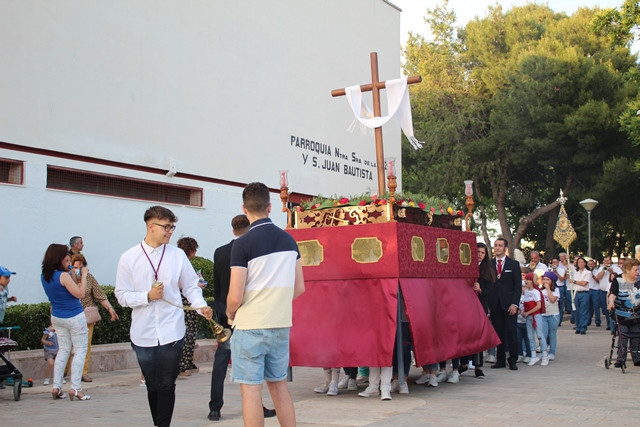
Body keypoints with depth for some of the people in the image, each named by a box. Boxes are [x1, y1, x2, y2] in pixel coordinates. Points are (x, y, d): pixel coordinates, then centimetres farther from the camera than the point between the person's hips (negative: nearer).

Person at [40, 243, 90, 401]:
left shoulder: (44, 277, 3)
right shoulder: (63, 276, -21)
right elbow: (80, 293, -19)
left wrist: (75, 276, 12)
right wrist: (83, 276, -10)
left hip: (57, 317, 8)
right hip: (74, 317, -8)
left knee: (63, 350, 16)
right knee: (80, 351, 1)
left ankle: (56, 387, 13)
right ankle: (75, 388, -4)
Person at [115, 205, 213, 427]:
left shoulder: (178, 255, -1)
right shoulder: (129, 258, -1)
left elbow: (191, 286, 5)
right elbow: (122, 295, 0)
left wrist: (201, 306, -13)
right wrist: (148, 296, -15)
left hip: (171, 332, -1)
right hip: (143, 334, 1)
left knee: (167, 386, 3)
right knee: (152, 387, 15)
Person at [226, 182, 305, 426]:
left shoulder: (243, 244, -12)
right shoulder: (289, 240, 5)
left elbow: (236, 297, -15)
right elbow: (299, 288, 9)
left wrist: (230, 314, 5)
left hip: (251, 326, -6)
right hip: (281, 324, 6)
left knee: (251, 388, 2)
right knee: (278, 385, 16)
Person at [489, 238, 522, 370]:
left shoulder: (514, 264, 5)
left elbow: (518, 286, 2)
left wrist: (514, 304, -8)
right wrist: (487, 303, 0)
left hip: (509, 304, -2)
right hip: (495, 304, 2)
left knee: (511, 332, -2)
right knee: (498, 333, 4)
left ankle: (512, 360, 7)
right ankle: (500, 360, 12)